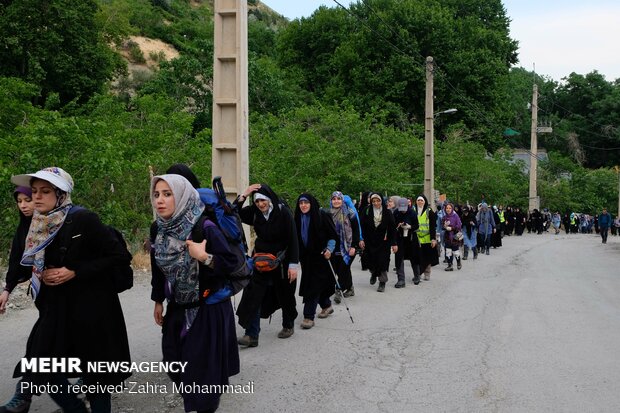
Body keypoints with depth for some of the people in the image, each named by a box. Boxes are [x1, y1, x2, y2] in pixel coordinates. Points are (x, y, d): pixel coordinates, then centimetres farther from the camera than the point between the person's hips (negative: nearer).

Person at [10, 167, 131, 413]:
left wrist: (74, 272, -19)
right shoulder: (40, 227, 5)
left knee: (94, 375, 5)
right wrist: (42, 275, -1)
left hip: (91, 309, -7)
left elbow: (120, 256, -17)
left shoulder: (83, 220, -16)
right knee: (45, 369, 9)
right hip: (56, 309, 7)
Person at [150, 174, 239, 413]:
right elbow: (158, 268, 11)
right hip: (178, 307, 6)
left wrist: (205, 257, -32)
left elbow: (231, 262, -17)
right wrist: (158, 301, 15)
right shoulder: (157, 229, -2)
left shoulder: (205, 227, -21)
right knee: (177, 361, 13)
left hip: (209, 308, -6)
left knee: (204, 364, 0)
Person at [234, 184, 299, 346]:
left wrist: (293, 265, -19)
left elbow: (293, 239, -16)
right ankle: (252, 334, -5)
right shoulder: (254, 212, -4)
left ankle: (288, 326, 37)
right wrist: (243, 195, -20)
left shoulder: (283, 212, -17)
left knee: (285, 296, 13)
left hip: (281, 262, -3)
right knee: (253, 296, -8)